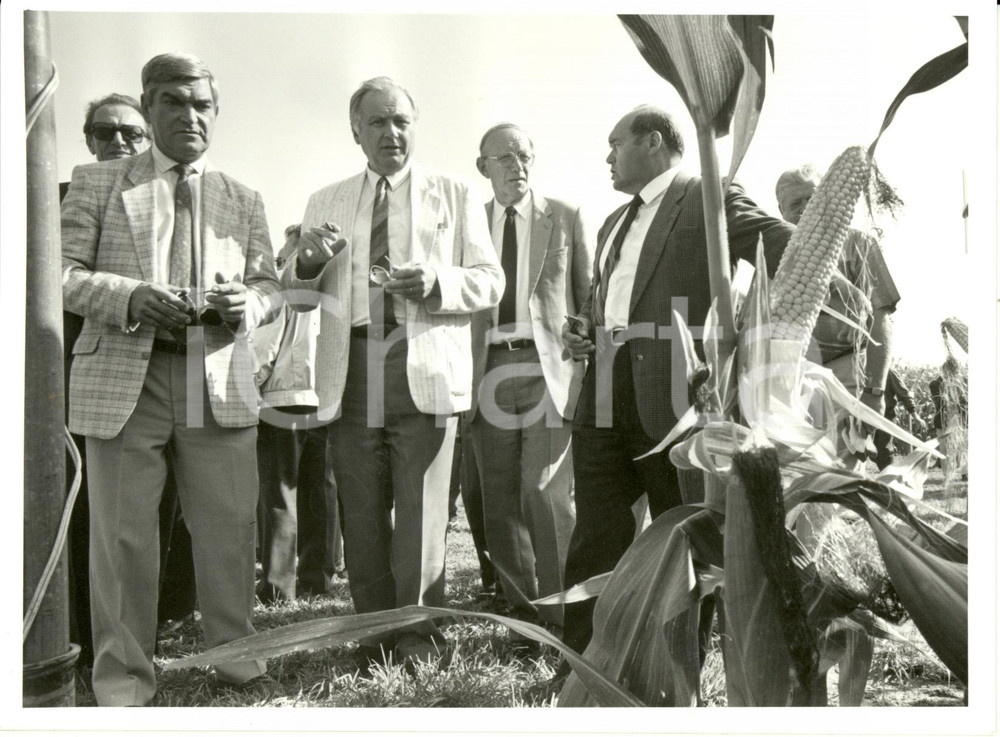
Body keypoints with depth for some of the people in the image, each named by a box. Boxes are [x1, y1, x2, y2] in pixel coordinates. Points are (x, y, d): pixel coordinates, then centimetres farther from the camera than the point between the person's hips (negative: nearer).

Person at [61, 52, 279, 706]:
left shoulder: (243, 200, 18)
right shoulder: (97, 182, 11)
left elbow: (268, 283, 15)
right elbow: (62, 272, 3)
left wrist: (247, 303, -10)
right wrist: (129, 297, -17)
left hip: (219, 381, 2)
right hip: (122, 380, -2)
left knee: (230, 527, 4)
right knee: (122, 534, 2)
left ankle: (235, 656, 20)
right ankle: (123, 677, 14)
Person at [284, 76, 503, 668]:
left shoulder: (454, 195, 12)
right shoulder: (326, 202, 18)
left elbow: (490, 282, 5)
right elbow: (297, 297, 16)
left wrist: (435, 282, -14)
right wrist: (308, 261, -7)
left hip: (424, 367, -2)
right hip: (351, 369, 2)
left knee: (421, 506, 0)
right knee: (361, 509, 6)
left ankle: (418, 632, 14)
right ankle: (375, 627, 20)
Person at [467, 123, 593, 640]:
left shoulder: (565, 218, 9)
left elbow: (588, 293, 9)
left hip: (548, 366, -2)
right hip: (488, 370, 3)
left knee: (544, 491, -12)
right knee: (500, 500, 4)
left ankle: (559, 613, 0)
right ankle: (523, 611, 17)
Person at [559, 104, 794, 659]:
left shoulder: (711, 199, 0)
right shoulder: (614, 223, 25)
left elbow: (793, 255, -9)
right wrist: (582, 328, 13)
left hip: (675, 392, -7)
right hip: (605, 391, 7)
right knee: (595, 538, 6)